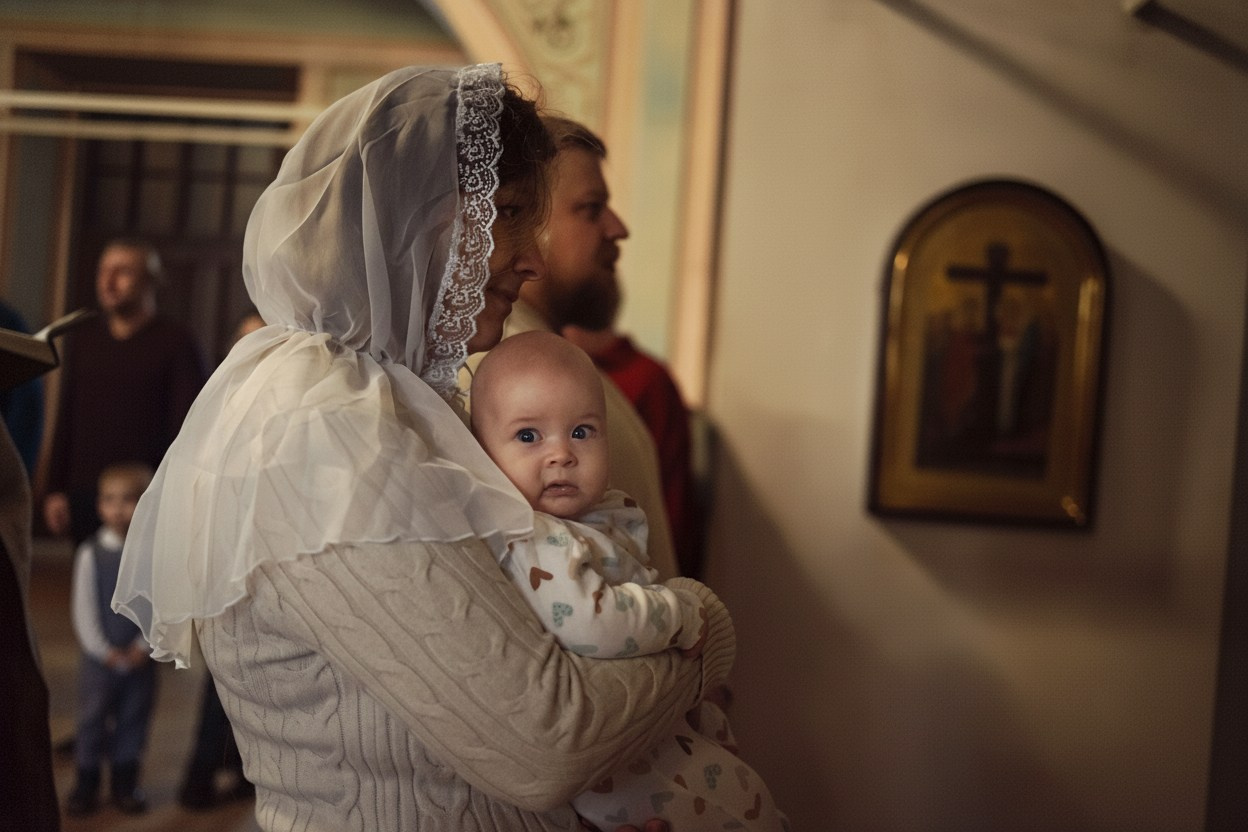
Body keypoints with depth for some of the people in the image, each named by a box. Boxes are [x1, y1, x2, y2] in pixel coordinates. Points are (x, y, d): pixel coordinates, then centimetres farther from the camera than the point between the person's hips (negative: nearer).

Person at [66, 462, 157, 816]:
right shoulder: (91, 554, -6)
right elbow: (83, 609, -6)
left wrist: (143, 645, -12)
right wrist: (104, 651, -11)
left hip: (140, 658, 1)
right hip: (99, 657, -1)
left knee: (133, 718, 10)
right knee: (92, 718, 7)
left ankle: (125, 783, 23)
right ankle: (86, 784, 19)